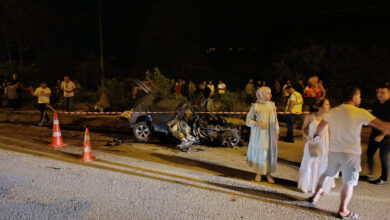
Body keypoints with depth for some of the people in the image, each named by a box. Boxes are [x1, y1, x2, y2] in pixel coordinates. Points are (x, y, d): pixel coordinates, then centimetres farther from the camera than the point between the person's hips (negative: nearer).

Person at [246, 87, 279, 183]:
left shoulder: (272, 105, 3)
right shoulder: (255, 106, -10)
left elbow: (275, 119, 10)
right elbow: (248, 120, -6)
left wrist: (277, 132, 10)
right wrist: (258, 123, -20)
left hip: (270, 134, 4)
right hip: (259, 134, -3)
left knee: (270, 152, 6)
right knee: (259, 152, 6)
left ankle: (268, 173, 20)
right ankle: (259, 173, 23)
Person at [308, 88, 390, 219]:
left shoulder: (333, 111, 3)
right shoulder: (360, 113, -12)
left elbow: (321, 125, 19)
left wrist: (317, 135, 38)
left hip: (334, 151, 4)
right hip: (351, 153, -4)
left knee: (326, 174, 24)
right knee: (349, 183, 10)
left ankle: (315, 196, 32)